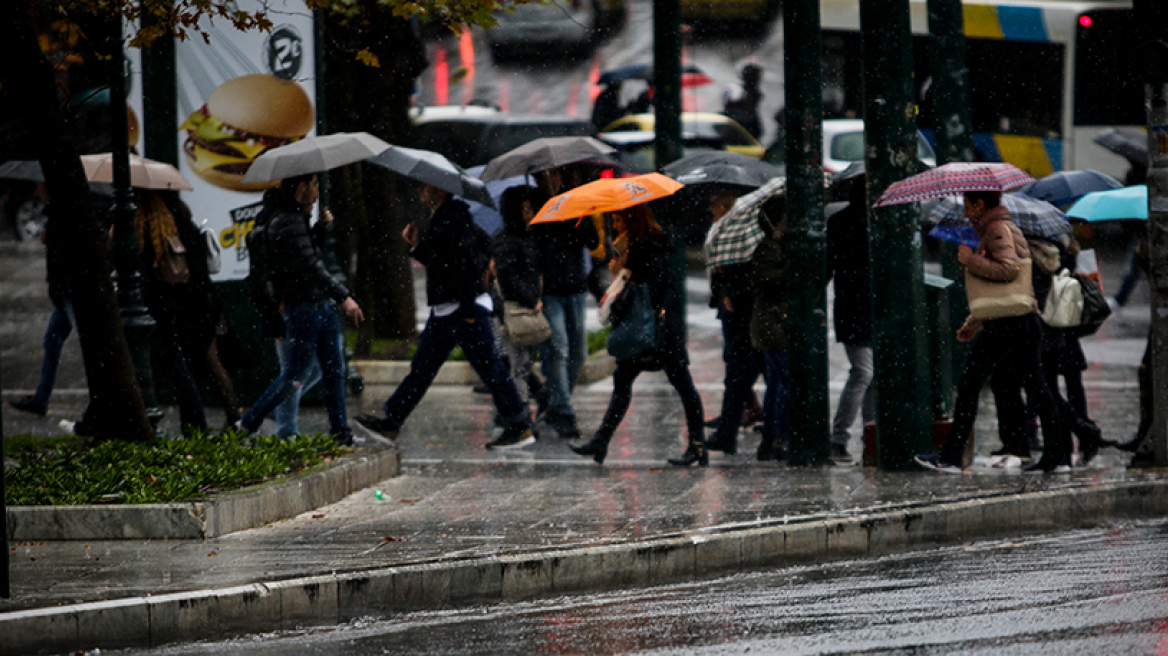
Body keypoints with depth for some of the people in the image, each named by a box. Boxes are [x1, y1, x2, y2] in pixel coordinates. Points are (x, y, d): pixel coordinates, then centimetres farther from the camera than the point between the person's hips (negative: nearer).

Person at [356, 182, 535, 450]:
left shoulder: (454, 222, -16)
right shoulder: (439, 221, 15)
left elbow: (468, 265, -23)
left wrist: (468, 310, -24)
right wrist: (417, 246, 13)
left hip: (465, 309, -10)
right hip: (443, 312, 10)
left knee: (489, 368, -6)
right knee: (422, 367, 12)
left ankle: (520, 427, -1)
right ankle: (392, 420, 16)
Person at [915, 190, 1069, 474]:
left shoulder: (997, 230, -9)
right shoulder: (1008, 227, 22)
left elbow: (1009, 268, -25)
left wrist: (971, 261, -16)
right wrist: (974, 322, 29)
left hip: (1004, 323, -10)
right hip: (1026, 320, 10)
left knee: (968, 386, -4)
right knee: (1036, 387, 7)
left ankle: (950, 457, -4)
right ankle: (1057, 455, 5)